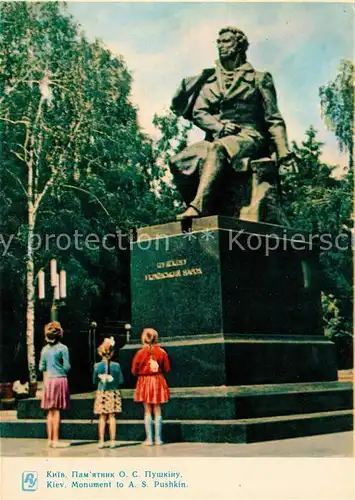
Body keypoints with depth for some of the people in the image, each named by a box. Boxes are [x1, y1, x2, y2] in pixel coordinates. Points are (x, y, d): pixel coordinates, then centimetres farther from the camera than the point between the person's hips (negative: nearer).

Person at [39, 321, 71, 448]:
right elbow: (67, 367, -8)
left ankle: (50, 439, 12)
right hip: (60, 379, -5)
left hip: (48, 381, 5)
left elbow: (42, 368, 10)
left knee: (50, 411, 10)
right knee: (57, 411, -4)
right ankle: (56, 440, -2)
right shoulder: (62, 348, -8)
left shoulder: (45, 349, 7)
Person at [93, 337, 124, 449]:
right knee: (112, 416, 6)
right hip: (113, 393, 0)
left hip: (101, 394, 0)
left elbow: (94, 381, 1)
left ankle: (101, 441, 7)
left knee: (102, 417, 6)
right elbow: (121, 381, -3)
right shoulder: (116, 366, -9)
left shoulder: (97, 366, -8)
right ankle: (112, 441, 7)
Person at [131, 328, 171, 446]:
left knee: (147, 411, 6)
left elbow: (134, 371, -4)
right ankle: (158, 438, 9)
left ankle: (149, 439, 6)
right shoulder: (161, 352, -6)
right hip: (158, 381, 1)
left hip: (144, 382, -1)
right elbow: (167, 369, 1)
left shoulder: (140, 353, -10)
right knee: (157, 411, 8)